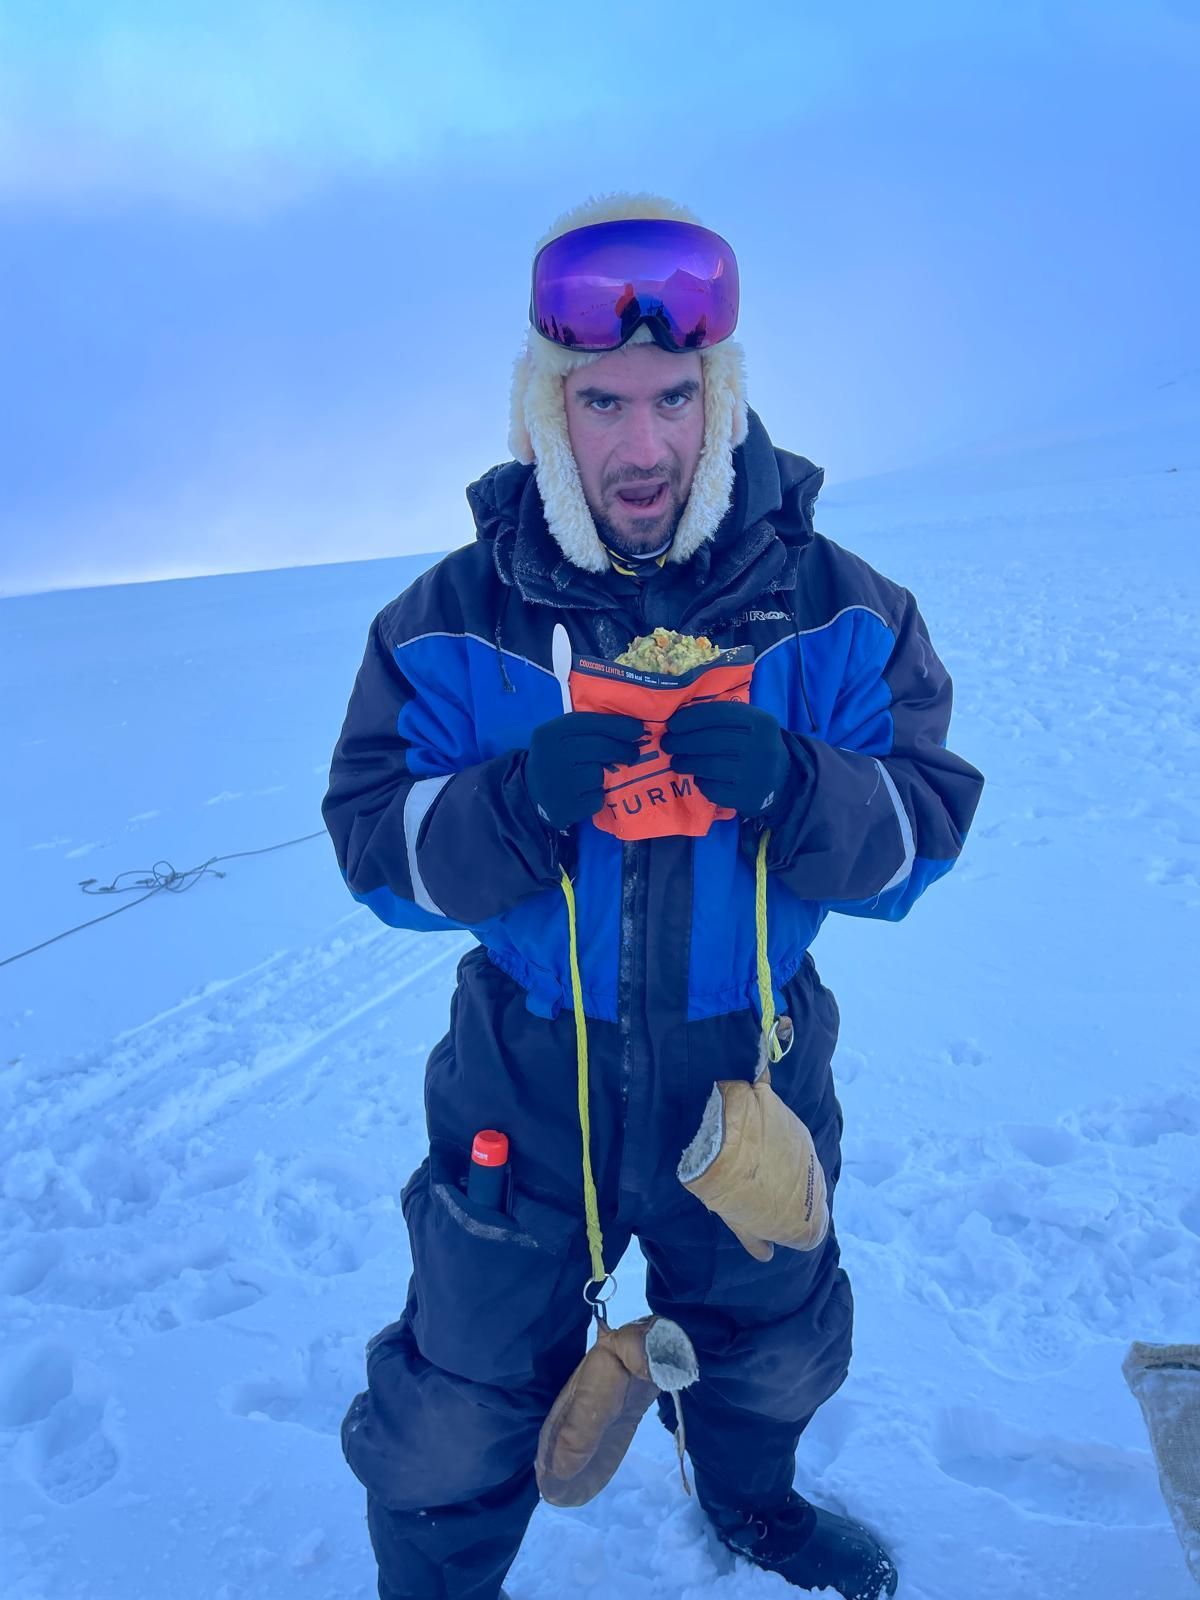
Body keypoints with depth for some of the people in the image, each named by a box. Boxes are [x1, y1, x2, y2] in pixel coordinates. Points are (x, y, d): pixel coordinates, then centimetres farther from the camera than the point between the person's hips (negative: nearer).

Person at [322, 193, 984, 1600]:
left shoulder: (834, 607, -10)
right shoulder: (454, 619, -11)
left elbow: (923, 832, -10)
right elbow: (376, 850, -12)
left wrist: (793, 787, -31)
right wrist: (518, 800, -32)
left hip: (753, 1074, 2)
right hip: (527, 1080, -1)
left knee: (769, 1344, 29)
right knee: (461, 1420, 14)